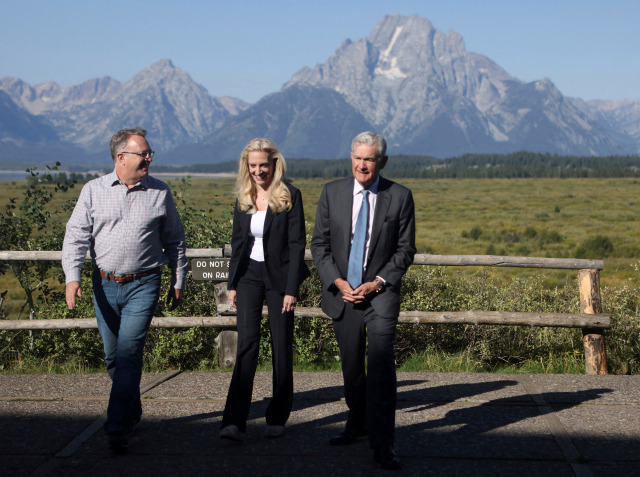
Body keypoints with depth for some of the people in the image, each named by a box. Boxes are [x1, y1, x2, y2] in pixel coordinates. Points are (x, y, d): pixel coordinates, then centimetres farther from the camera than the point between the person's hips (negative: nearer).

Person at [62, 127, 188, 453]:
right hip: (105, 285, 2)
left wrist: (178, 280, 12)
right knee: (112, 355, 11)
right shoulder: (93, 191, 3)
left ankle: (118, 428, -12)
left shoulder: (160, 193, 4)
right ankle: (133, 411, 32)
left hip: (143, 285, -2)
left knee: (129, 352, -13)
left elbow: (175, 240, 13)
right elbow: (76, 236, 0)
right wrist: (72, 276, -13)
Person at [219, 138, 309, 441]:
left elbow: (297, 244, -9)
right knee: (247, 342, -9)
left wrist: (291, 289, -14)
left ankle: (277, 418, 17)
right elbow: (237, 242, 14)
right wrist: (232, 283, 10)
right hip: (249, 276, 3)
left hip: (279, 277, -3)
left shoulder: (289, 196, -7)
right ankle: (235, 422, -14)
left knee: (281, 347, 3)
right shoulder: (243, 198, 8)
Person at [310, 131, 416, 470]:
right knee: (351, 366, 13)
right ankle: (358, 423, 35)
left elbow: (405, 249, 0)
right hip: (341, 293, 3)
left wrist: (377, 283, -12)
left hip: (380, 293, -3)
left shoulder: (400, 196, -1)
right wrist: (338, 282, -8)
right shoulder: (332, 192, 4)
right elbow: (319, 244, 4)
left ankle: (382, 443, -9)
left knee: (381, 365, -14)